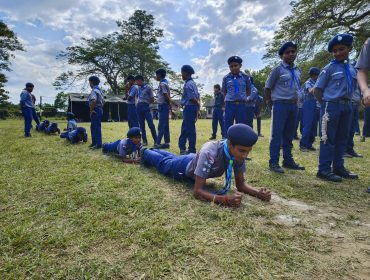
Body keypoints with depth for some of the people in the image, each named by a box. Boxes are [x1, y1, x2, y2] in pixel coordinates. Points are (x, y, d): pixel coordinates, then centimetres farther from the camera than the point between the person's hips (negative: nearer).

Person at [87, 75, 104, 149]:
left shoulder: (94, 91, -15)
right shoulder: (99, 90, 16)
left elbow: (93, 101, -31)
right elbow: (103, 101, 24)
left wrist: (91, 110, -21)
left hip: (95, 111, -10)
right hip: (99, 109, 10)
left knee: (96, 127, -6)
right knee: (93, 127, 17)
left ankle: (98, 144, -1)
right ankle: (94, 142, 24)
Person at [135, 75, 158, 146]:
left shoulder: (148, 87, -3)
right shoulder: (138, 88, 14)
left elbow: (152, 100, -1)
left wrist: (146, 103, 3)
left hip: (146, 107, -6)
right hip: (138, 107, 6)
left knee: (151, 124, -8)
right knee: (141, 125, 5)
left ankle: (156, 140, -1)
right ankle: (144, 141, 11)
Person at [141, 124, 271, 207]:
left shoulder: (238, 152, -31)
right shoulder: (209, 153, -51)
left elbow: (241, 184, -21)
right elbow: (197, 191, -48)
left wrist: (258, 193, -40)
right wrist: (225, 199, -61)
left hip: (197, 161, 6)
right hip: (186, 167, -5)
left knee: (173, 158, 36)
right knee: (162, 163, 28)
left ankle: (154, 151, 66)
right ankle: (146, 153, 59)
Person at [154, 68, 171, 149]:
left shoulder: (162, 84, -13)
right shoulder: (164, 83, 17)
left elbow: (166, 96, -20)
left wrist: (170, 106, -16)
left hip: (163, 106, -10)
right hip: (164, 105, 10)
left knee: (161, 125, -8)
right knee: (165, 125, 10)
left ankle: (158, 143, -4)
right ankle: (166, 143, 15)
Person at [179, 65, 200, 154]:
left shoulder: (188, 84, -15)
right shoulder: (193, 83, 16)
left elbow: (192, 99, -18)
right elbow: (198, 97, 15)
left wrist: (198, 104, -3)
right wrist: (198, 106, 13)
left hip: (189, 108, -10)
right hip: (193, 108, 10)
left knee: (190, 129, -2)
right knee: (185, 128, 16)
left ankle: (192, 149, 7)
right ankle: (182, 147, 25)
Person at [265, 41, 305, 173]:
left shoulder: (298, 71, 13)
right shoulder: (278, 70, -5)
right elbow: (267, 88, -4)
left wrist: (295, 102, 12)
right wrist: (271, 104, -3)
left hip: (293, 105, 7)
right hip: (280, 105, -6)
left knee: (289, 135, 11)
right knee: (277, 135, -6)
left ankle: (288, 160, 21)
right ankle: (274, 162, -2)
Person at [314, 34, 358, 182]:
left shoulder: (352, 69, 12)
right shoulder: (329, 68, -5)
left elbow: (351, 88, 19)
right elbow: (317, 89, -6)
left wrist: (346, 102, 7)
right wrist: (327, 103, -5)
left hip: (347, 106, 7)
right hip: (331, 106, -6)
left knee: (342, 138, 12)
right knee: (328, 139, -5)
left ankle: (338, 168, 24)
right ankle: (324, 170, 1)